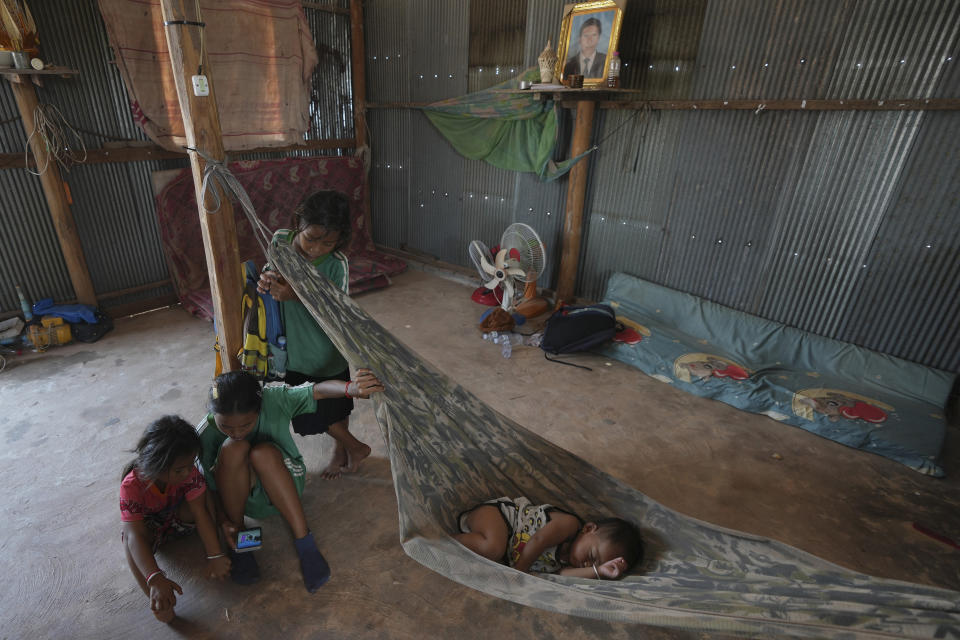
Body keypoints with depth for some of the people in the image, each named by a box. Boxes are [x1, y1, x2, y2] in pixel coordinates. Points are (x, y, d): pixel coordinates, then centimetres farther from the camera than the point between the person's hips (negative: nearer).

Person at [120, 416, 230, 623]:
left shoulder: (189, 472, -27)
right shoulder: (132, 486, -34)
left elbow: (200, 513, -29)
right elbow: (136, 536, -40)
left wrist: (215, 556, -36)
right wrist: (155, 580, -50)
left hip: (179, 520, 1)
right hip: (149, 527, -1)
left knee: (201, 494, -29)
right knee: (128, 537, -36)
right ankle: (158, 601, -34)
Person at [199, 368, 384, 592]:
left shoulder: (274, 400, -23)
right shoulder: (207, 435, -20)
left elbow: (318, 390, -34)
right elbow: (209, 487, -8)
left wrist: (351, 387, -54)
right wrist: (223, 520, -24)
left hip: (285, 483, -1)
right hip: (243, 497, 1)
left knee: (262, 453, -35)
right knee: (233, 448, -31)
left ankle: (303, 539, -25)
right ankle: (237, 543, -13)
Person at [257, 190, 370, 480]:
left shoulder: (336, 264, -25)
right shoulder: (280, 240, -12)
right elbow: (271, 270, 6)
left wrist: (298, 295, -38)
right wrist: (267, 279, -19)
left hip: (326, 355, -5)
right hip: (294, 347, 6)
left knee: (336, 408, 13)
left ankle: (352, 447, 43)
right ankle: (344, 450, 46)